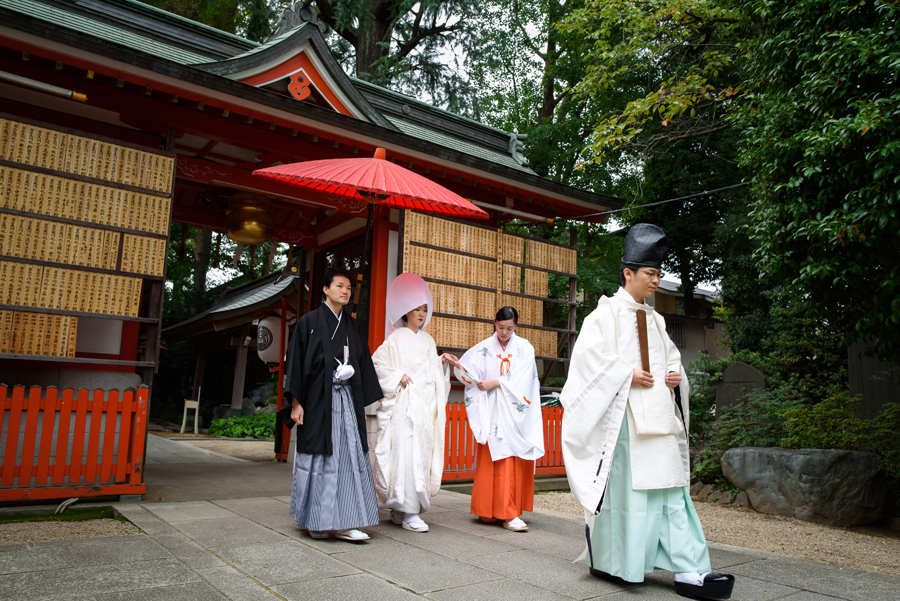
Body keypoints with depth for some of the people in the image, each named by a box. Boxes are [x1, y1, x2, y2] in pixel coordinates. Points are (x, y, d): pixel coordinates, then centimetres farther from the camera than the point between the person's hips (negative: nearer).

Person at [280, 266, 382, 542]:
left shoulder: (351, 326, 13)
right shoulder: (310, 322, -1)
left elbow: (363, 364, 15)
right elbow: (296, 362, -4)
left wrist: (363, 404, 11)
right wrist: (295, 402, -11)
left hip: (347, 400, 5)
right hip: (318, 402, -4)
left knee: (349, 457, 0)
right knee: (319, 459, 1)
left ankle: (344, 522, 6)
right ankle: (315, 520, 14)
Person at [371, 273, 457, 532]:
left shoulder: (428, 340, 17)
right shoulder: (396, 339, -1)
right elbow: (377, 364, -5)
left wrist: (442, 361, 5)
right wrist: (398, 377, -13)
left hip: (425, 406, 6)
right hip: (404, 405, -6)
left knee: (422, 453, 5)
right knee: (407, 454, -12)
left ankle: (398, 509, 17)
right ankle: (409, 513, -9)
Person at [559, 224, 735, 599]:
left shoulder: (654, 319, 18)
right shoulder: (607, 312, -3)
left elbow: (671, 357, 26)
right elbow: (589, 356, -12)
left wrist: (675, 375, 5)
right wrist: (628, 374, -18)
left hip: (659, 416, 7)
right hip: (624, 416, -7)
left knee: (670, 489, 3)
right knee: (623, 485, -1)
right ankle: (607, 560, 16)